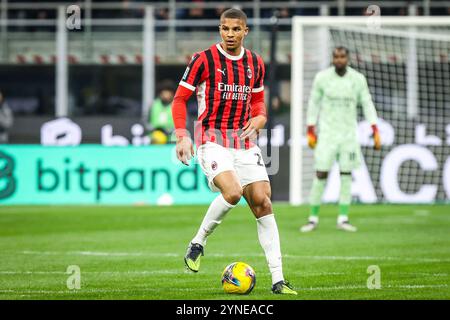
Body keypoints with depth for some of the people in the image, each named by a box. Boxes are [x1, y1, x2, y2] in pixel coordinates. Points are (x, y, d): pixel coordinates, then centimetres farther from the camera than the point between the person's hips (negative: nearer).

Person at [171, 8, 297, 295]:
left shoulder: (256, 64, 8)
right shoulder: (204, 60, -6)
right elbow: (180, 99, -1)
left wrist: (258, 120, 0)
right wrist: (182, 136, -13)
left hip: (245, 143, 5)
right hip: (212, 141, -5)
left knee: (262, 202, -5)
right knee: (233, 192, -27)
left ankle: (278, 279, -3)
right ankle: (198, 243, -1)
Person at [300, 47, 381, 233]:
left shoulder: (358, 79, -1)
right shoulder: (322, 77, -4)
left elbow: (367, 105, 2)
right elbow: (313, 104, 4)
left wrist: (375, 131, -6)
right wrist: (310, 132, 2)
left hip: (349, 133, 2)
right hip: (327, 132, -1)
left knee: (346, 175, 1)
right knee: (320, 175, -5)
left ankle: (343, 219, 8)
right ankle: (313, 219, 4)